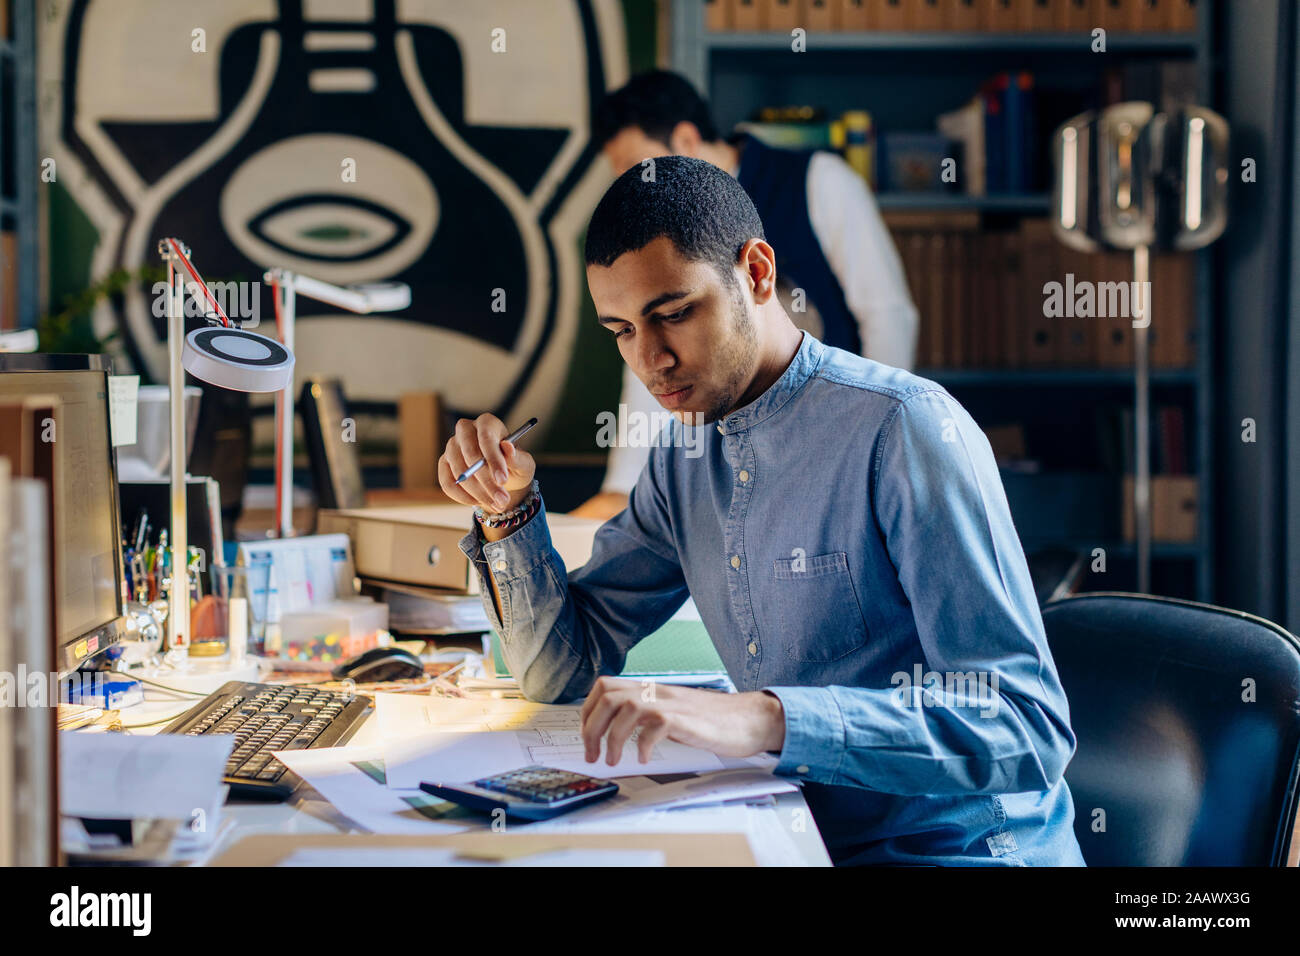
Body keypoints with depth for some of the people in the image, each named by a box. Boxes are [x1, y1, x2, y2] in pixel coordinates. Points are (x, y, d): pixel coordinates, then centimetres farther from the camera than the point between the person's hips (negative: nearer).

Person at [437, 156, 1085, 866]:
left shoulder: (904, 427, -16)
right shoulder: (684, 456, 8)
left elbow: (1028, 729, -24)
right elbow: (564, 668, 14)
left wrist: (767, 719, -35)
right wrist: (508, 511, -3)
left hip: (957, 848, -6)